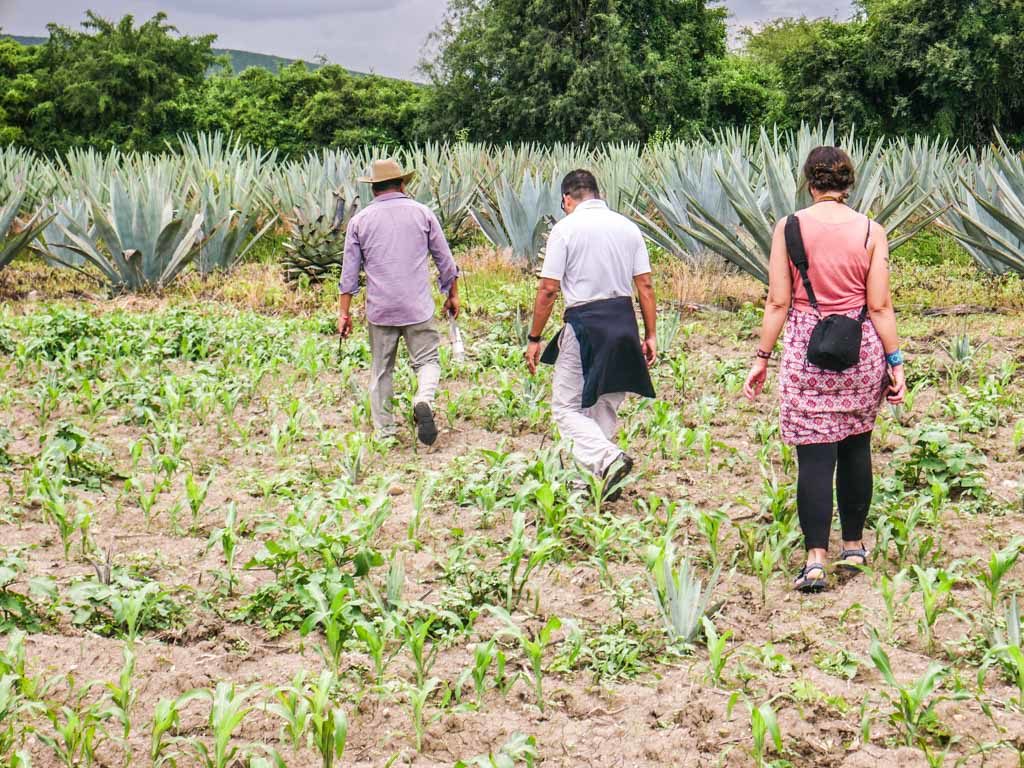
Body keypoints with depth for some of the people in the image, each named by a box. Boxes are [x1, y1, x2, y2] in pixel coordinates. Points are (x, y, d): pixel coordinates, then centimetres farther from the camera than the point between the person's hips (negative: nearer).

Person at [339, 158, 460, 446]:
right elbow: (445, 259, 7)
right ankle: (424, 401, -24)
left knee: (381, 370, 11)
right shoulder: (422, 213, 2)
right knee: (427, 361, 5)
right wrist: (452, 294, 19)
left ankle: (384, 431, 12)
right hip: (418, 307, -1)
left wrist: (344, 312, 10)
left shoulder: (360, 220, 4)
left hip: (379, 309, 1)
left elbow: (349, 271, 5)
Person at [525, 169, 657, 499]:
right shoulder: (627, 227, 8)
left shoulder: (565, 228, -5)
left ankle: (608, 460, -20)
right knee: (606, 406, 16)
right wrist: (650, 335, 11)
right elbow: (645, 285, 5)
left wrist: (534, 339, -1)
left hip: (584, 323, -5)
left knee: (567, 406, 1)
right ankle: (601, 479, 18)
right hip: (623, 323, 5)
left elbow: (548, 290, -8)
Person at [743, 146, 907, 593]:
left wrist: (761, 359, 3)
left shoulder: (789, 228, -4)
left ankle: (815, 559, -9)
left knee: (815, 455, -1)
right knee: (856, 447, 17)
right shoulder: (871, 232, -2)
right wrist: (895, 363, 4)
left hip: (806, 353, -1)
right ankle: (853, 546, 26)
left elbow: (778, 302, -4)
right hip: (862, 349, 2)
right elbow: (880, 306, -2)